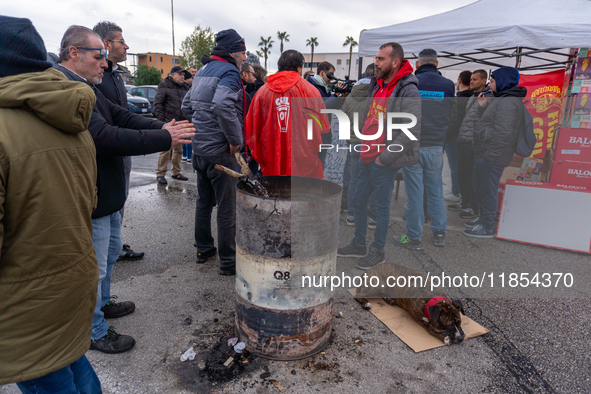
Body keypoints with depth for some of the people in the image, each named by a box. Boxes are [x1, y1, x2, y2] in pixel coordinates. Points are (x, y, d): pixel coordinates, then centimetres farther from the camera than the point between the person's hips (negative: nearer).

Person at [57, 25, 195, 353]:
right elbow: (104, 136, -33)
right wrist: (164, 139, -30)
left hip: (107, 193, 11)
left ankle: (102, 303, 47)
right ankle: (95, 333, 24)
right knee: (94, 266, 5)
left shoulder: (86, 87, 10)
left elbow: (121, 117, 6)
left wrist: (161, 127, -8)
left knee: (111, 250, 26)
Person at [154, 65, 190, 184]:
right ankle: (160, 174, 0)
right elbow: (157, 104, -6)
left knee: (178, 149, 11)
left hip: (181, 124, 6)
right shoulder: (164, 86, -2)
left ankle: (176, 172, 22)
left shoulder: (184, 87, 17)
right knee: (166, 149, -8)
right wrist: (161, 120, -13)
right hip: (168, 124, -6)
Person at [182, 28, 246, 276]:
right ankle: (228, 261, 7)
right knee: (227, 207, -1)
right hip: (220, 151, -9)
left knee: (204, 201, 18)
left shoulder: (202, 71, 16)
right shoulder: (228, 72, -13)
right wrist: (236, 140, -22)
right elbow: (223, 105, -31)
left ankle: (203, 249, 31)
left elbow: (187, 106, 21)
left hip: (199, 147, 9)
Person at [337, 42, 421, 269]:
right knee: (358, 200, 16)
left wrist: (384, 158, -19)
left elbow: (411, 133, -22)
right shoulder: (377, 85, 10)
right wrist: (364, 147, 13)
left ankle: (378, 251, 24)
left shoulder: (408, 91, -16)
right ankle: (359, 245, 34)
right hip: (367, 157, 8)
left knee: (381, 206, 4)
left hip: (385, 163, -8)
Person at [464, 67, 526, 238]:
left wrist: (489, 155, -24)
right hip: (483, 153, 11)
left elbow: (502, 133, -25)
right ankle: (483, 218, 36)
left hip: (493, 157, -11)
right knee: (478, 187, 21)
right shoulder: (500, 99, 18)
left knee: (488, 190, -2)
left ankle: (487, 227, 9)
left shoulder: (508, 102, -17)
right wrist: (483, 107, 9)